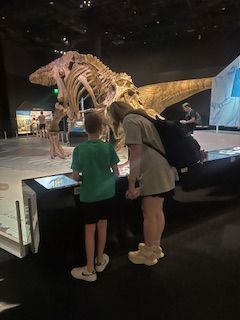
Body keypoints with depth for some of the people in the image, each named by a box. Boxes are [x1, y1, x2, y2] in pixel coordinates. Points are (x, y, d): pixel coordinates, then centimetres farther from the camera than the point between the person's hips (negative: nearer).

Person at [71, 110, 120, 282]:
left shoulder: (79, 149, -11)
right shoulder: (108, 147, -8)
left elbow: (75, 176, -9)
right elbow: (116, 173, -5)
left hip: (89, 195, -2)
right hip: (107, 193, 2)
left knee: (90, 230, 8)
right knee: (102, 225, 18)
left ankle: (89, 270, 21)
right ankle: (100, 260, 36)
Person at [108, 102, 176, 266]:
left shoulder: (129, 121, -9)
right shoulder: (142, 117, 18)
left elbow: (136, 154, -17)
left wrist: (131, 184, -13)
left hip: (153, 174, -9)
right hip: (164, 171, 9)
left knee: (149, 214, 5)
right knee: (157, 211, 19)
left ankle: (147, 254, 22)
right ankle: (156, 247, 35)